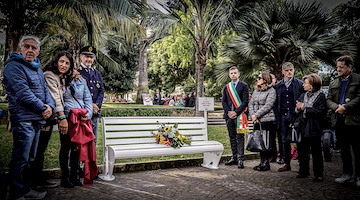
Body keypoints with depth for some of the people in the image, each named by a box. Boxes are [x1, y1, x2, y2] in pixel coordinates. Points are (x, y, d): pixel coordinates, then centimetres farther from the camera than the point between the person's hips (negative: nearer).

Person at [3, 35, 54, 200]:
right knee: (21, 160, -4)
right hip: (23, 119, -9)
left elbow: (45, 90, 16)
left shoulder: (37, 69, 19)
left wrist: (50, 106, -4)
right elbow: (23, 93, -18)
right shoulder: (14, 66, -8)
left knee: (30, 159, 16)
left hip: (37, 120, 9)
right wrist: (42, 109, -12)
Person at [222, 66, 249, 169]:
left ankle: (240, 159, -5)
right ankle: (234, 157, 16)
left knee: (239, 137, -6)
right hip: (229, 115, 5)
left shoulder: (244, 86, 3)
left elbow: (245, 101, -5)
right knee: (232, 137, 9)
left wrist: (236, 112, -13)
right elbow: (223, 101, 11)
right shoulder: (226, 87, 15)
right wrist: (228, 112, -4)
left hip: (239, 115, -4)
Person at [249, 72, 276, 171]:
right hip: (256, 121, 6)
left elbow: (268, 106, -13)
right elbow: (250, 104, 11)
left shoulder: (271, 91, -4)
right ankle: (261, 162, 19)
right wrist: (252, 115, -4)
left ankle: (266, 163, 8)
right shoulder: (256, 91, 17)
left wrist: (256, 115, -13)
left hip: (267, 120, -6)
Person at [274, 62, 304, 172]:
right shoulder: (277, 86, 9)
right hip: (283, 116, 3)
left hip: (295, 115, -3)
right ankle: (286, 163, 18)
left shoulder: (300, 84, 1)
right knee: (285, 140, 9)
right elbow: (276, 103, 8)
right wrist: (277, 117, 0)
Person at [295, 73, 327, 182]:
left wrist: (304, 108, -14)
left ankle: (319, 175, 16)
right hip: (302, 127, 6)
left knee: (316, 152, 5)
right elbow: (297, 110, 15)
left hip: (313, 129, -6)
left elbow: (320, 112, -16)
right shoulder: (303, 96, 15)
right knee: (302, 151, 10)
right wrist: (298, 108, -8)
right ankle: (303, 172, 23)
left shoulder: (321, 96, -4)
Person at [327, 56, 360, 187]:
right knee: (344, 150, 12)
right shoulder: (333, 84, 15)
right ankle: (347, 174, 23)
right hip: (338, 121, 5)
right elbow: (328, 100, 9)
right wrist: (337, 107, -10)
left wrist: (345, 107, -16)